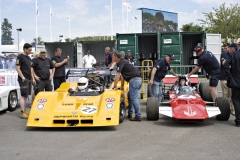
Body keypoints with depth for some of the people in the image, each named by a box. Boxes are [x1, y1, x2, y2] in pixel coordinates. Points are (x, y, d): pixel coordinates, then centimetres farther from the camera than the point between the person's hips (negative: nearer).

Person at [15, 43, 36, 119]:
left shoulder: (28, 58, 18)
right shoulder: (20, 57, -7)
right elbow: (17, 68, -13)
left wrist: (33, 78, 17)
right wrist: (22, 77, -19)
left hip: (29, 79, 8)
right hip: (23, 79, -8)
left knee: (26, 96, 11)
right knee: (23, 95, -9)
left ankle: (24, 110, 19)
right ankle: (22, 113, -9)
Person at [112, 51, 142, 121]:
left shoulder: (121, 62, -7)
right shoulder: (122, 62, 21)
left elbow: (117, 76, -12)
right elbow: (122, 76, 24)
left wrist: (114, 86, -5)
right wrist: (122, 86, 24)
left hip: (134, 80, -10)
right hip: (138, 79, 10)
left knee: (134, 98, -9)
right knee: (130, 96, 18)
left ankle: (138, 116, -9)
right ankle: (129, 114, 23)